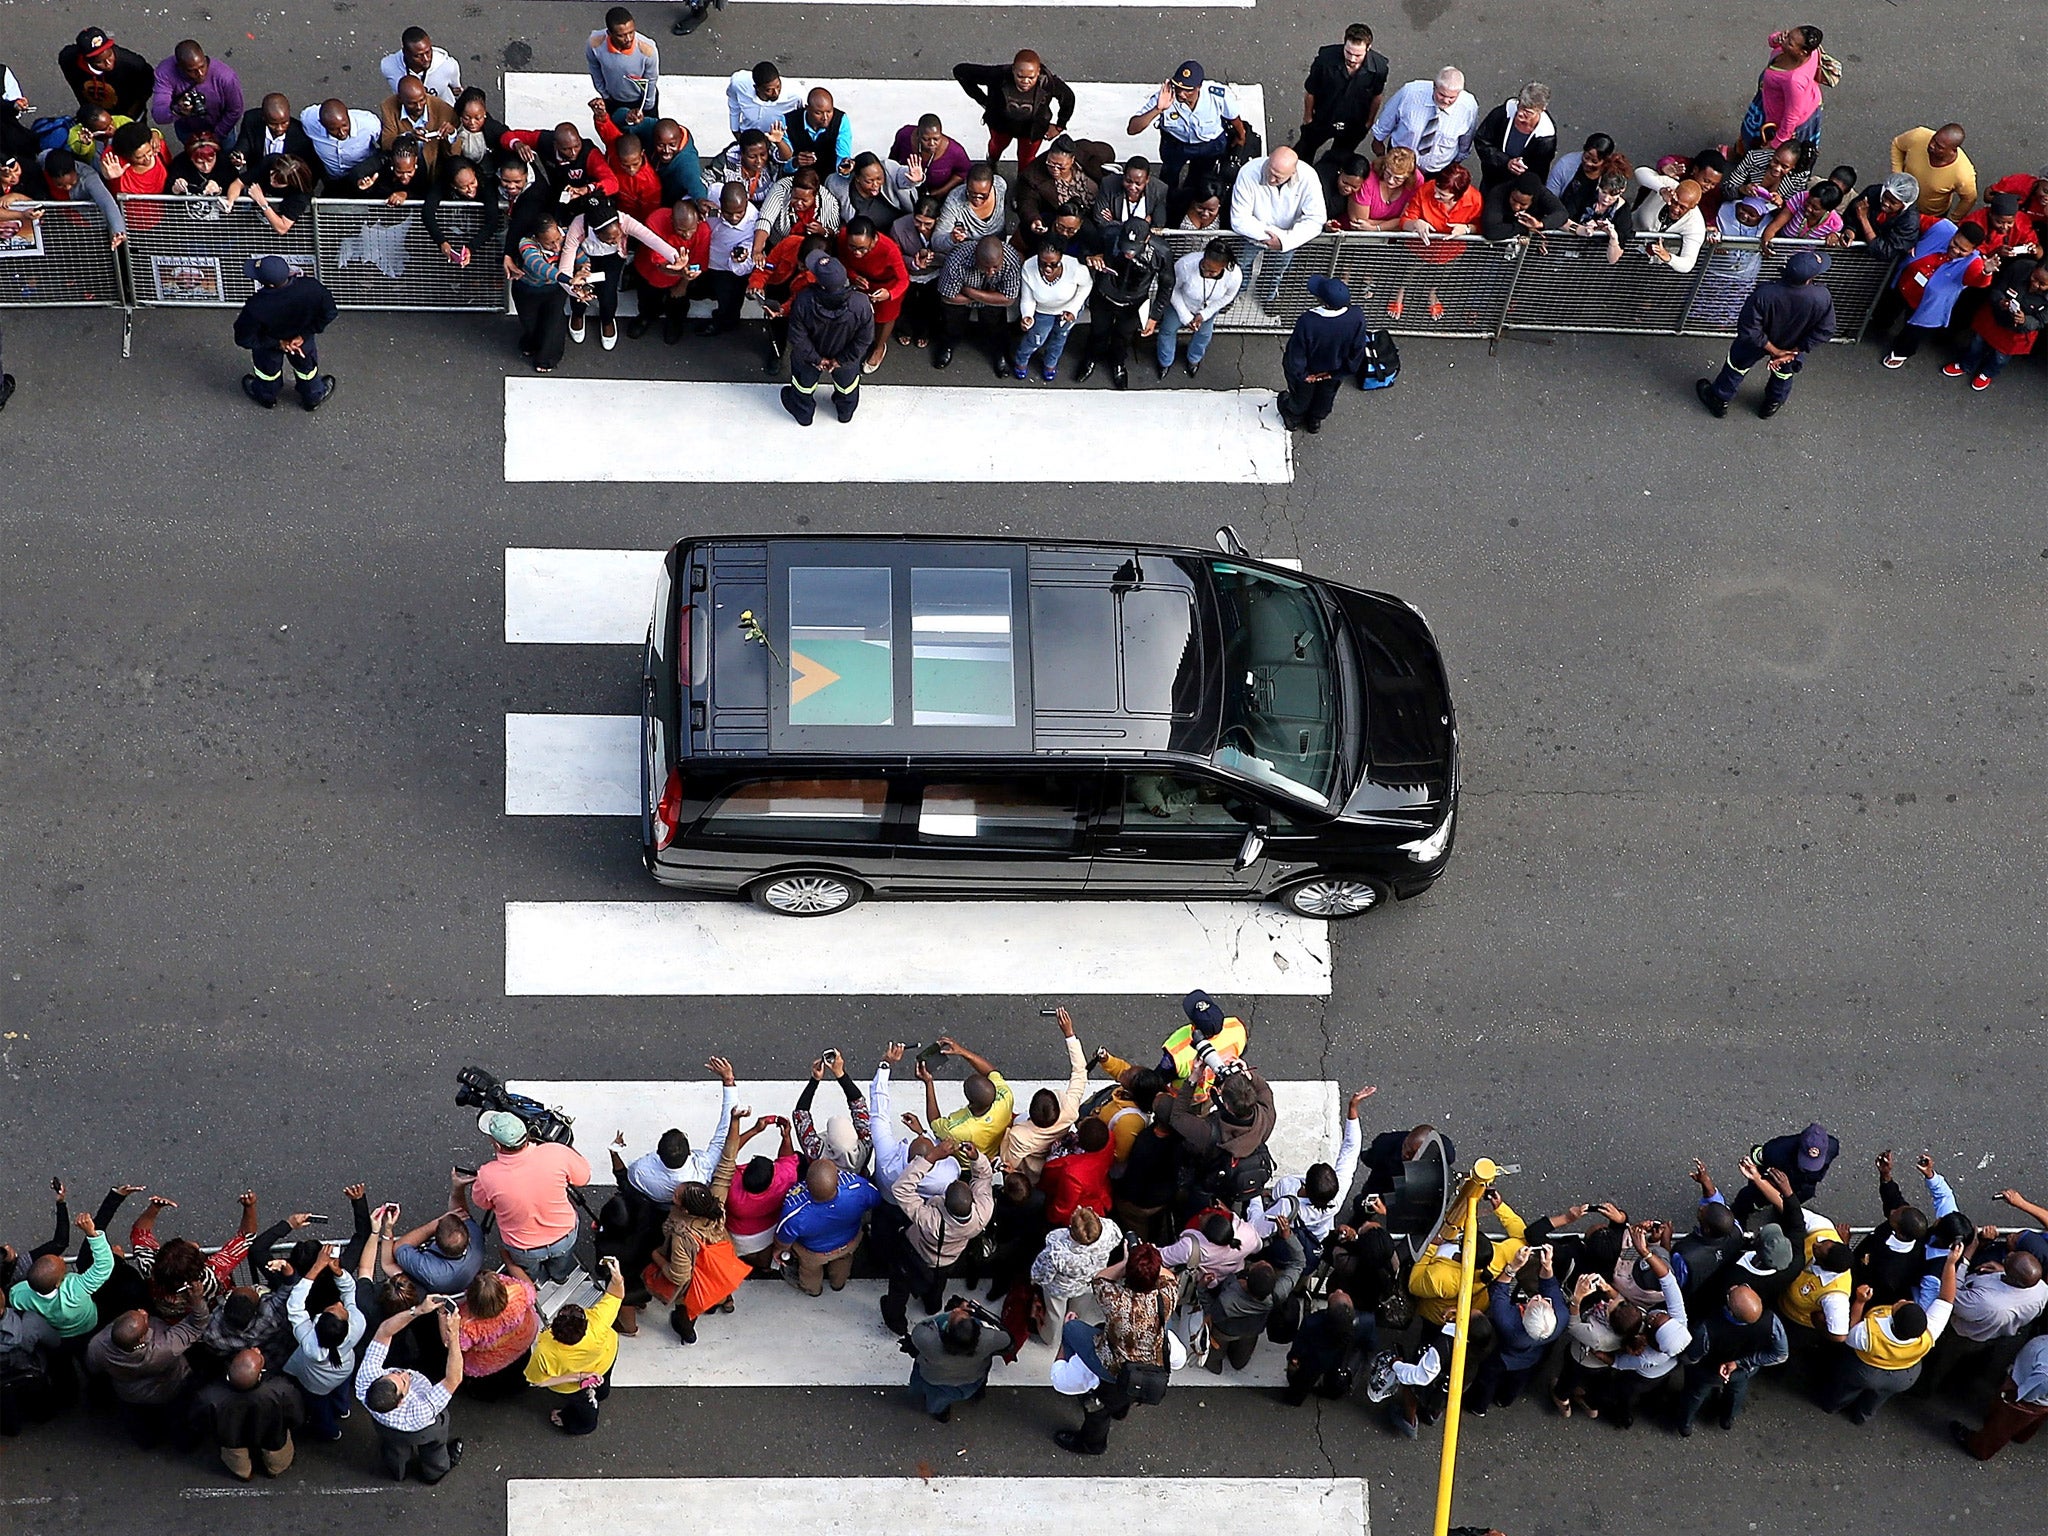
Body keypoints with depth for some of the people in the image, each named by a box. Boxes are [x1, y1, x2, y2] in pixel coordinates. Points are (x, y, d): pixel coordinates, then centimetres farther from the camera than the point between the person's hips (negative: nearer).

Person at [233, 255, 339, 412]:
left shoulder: (256, 307, -43)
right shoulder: (311, 287, -40)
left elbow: (244, 339, -28)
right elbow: (329, 313, -22)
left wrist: (277, 343, -15)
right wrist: (304, 334, -14)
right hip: (301, 333, 1)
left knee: (268, 368, 32)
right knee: (306, 363, 32)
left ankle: (266, 396, 61)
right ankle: (314, 397, 59)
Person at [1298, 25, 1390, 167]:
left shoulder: (1379, 67, -32)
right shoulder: (1326, 58, -36)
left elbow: (1377, 95, -8)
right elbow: (1310, 91, -16)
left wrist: (1369, 120, 7)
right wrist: (1307, 117, -2)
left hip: (1354, 125, 0)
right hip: (1322, 118, 0)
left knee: (1342, 157, 27)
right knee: (1305, 150, 27)